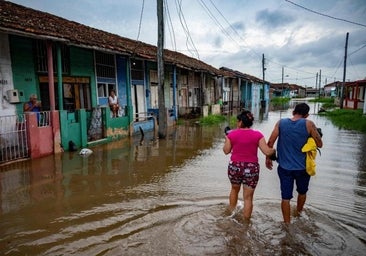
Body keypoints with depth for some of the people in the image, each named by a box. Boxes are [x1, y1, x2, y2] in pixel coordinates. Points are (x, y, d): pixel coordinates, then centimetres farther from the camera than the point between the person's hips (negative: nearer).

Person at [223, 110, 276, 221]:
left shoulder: (232, 134, -6)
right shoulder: (257, 135, -7)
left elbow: (226, 151, 2)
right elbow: (267, 152, -10)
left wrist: (227, 138, 16)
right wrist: (274, 150, 11)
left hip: (234, 167, 2)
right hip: (251, 169, -1)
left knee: (234, 189, 27)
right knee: (248, 197, 8)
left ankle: (231, 213, 42)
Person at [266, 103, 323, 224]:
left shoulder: (281, 123, -4)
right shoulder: (308, 124, -10)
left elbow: (270, 142, -6)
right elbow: (319, 144, -4)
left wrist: (268, 158, 6)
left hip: (284, 167, 0)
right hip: (302, 167, 0)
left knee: (286, 197, 9)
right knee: (302, 192, 27)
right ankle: (298, 212, 50)